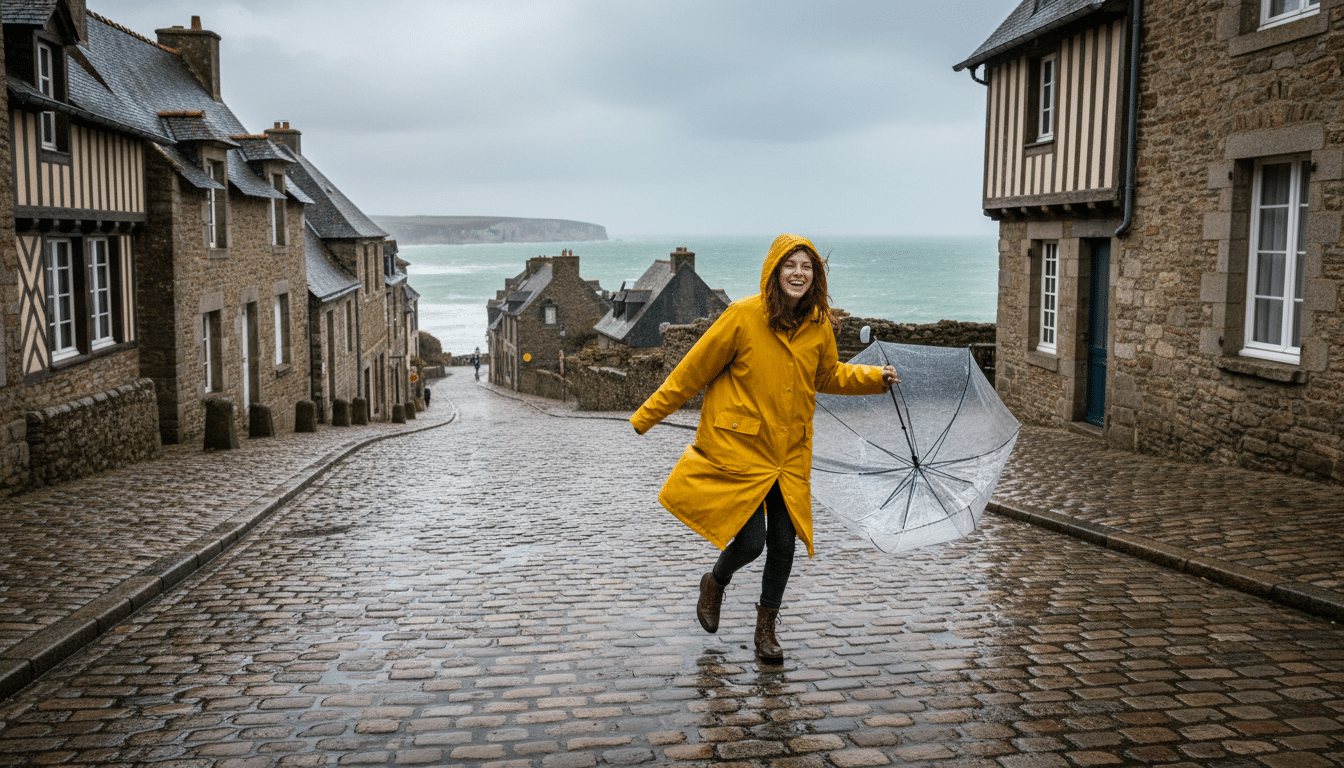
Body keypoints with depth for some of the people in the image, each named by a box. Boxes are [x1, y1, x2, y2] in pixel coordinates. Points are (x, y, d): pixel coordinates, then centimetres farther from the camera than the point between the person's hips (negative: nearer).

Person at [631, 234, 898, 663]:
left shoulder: (819, 325, 1)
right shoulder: (743, 317, -14)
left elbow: (828, 376, 20)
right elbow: (694, 370, -7)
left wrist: (874, 378, 4)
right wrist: (648, 416, -2)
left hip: (790, 451, 5)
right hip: (738, 447, -4)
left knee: (783, 542, 5)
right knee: (750, 542, -7)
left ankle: (766, 628, 26)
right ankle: (715, 584, 29)